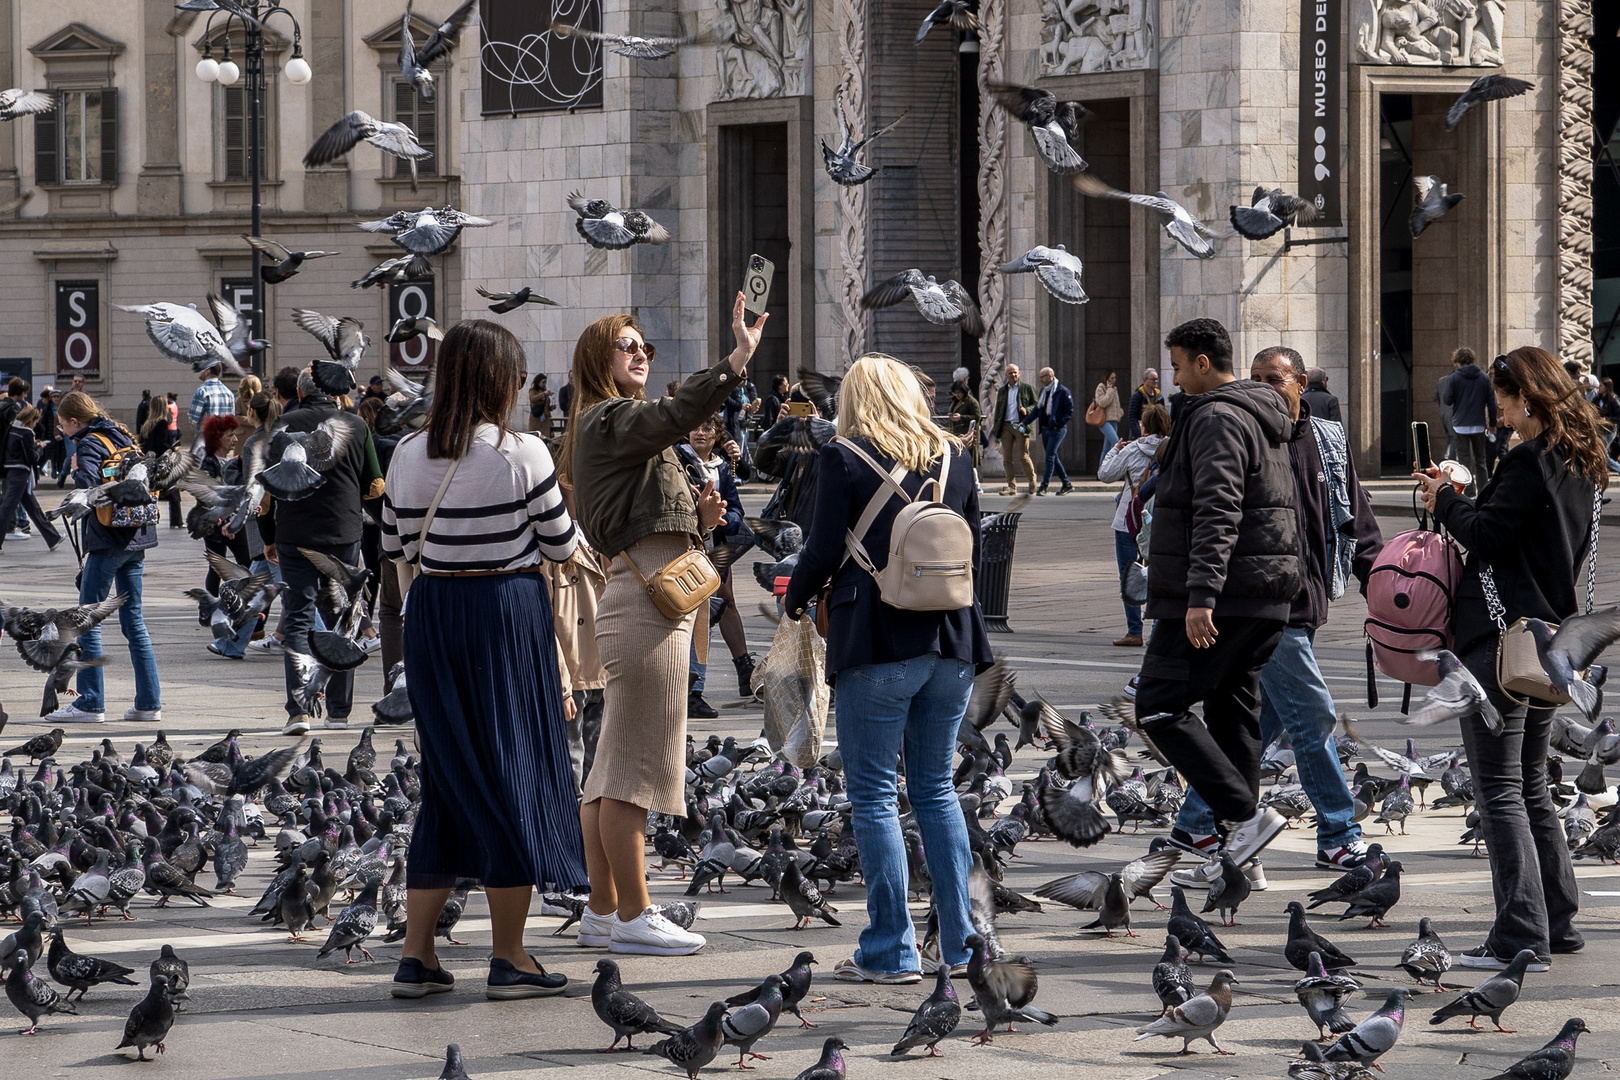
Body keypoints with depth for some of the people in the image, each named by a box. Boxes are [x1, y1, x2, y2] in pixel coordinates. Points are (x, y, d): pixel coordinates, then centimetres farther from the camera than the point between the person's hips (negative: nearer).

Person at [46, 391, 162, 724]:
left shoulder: (90, 444, -10)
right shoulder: (122, 437, 14)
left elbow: (89, 487, -26)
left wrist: (76, 469, -7)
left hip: (108, 541, -8)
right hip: (137, 538, 8)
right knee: (133, 618, 11)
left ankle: (90, 703, -3)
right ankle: (149, 702, 8)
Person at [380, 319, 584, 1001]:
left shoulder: (409, 455, 2)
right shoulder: (522, 455, -11)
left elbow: (395, 547, 11)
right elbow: (562, 545, -5)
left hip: (430, 615, 5)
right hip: (507, 613, -5)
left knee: (447, 776, 13)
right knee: (515, 774, 4)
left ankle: (415, 957, 10)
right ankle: (509, 959, 7)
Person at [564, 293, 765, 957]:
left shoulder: (622, 428, 24)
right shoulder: (610, 420, -8)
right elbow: (675, 415, -29)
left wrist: (698, 518, 7)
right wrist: (739, 358, -37)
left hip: (637, 599, 11)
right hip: (646, 602, -11)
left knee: (612, 769, 13)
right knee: (636, 766, -7)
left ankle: (602, 913, 18)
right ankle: (633, 915, -4)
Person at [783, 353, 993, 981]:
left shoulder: (845, 459, -5)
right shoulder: (953, 457, 9)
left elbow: (823, 552, -7)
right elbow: (974, 548, 13)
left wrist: (796, 600, 11)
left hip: (877, 646, -5)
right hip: (950, 643, 5)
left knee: (873, 796, 1)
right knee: (936, 789, 14)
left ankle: (891, 951, -1)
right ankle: (958, 943, 13)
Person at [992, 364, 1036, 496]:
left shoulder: (1027, 388, 6)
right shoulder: (1002, 391, 17)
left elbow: (1036, 405, 8)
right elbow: (998, 410, 19)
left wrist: (1026, 410, -14)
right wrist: (996, 432, 14)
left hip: (1021, 426, -4)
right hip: (1006, 426, 4)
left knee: (1022, 456, -9)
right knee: (1007, 458, -2)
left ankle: (1032, 478, 16)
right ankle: (1012, 486, 2)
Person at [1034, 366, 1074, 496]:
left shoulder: (1063, 392, -9)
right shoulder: (1043, 391, 15)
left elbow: (1070, 412, -10)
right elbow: (1038, 410, 19)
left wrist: (1058, 423, -17)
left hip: (1057, 430, -8)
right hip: (1045, 429, 8)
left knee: (1050, 456, -12)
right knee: (1053, 457, 10)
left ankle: (1044, 486, -12)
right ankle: (1067, 484, 18)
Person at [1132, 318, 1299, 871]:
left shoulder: (1217, 417, -12)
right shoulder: (1264, 417, 20)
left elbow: (1218, 512, -23)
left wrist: (1201, 594, -29)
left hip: (1221, 595, -10)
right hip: (1265, 597, 10)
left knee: (1158, 706, -8)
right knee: (1232, 710, 12)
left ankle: (1247, 815, -15)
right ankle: (1238, 842, 12)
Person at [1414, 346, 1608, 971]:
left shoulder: (1531, 460, -15)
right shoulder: (1584, 463, 14)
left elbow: (1487, 534, -18)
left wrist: (1444, 501, -1)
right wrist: (1460, 500, 14)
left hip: (1506, 634, -9)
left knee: (1499, 792, -7)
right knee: (1532, 787, 19)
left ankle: (1522, 938, -10)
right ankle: (1559, 921, 23)